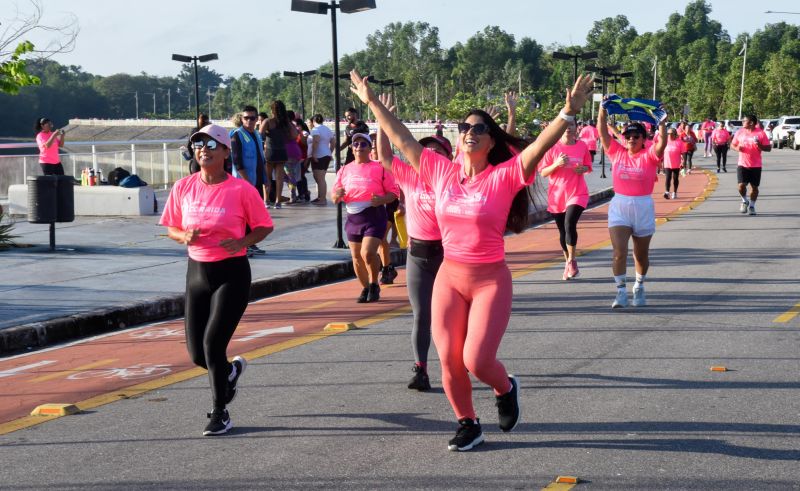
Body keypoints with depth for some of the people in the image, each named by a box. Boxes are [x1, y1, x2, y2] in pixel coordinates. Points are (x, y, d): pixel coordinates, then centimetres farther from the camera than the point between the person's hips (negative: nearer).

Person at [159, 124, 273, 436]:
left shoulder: (241, 189, -10)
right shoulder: (184, 187, 2)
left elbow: (264, 226, -1)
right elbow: (171, 228, 10)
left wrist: (242, 242, -19)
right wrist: (185, 236, -12)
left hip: (232, 273, -4)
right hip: (197, 271, 5)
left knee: (213, 343, -12)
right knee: (197, 354, 6)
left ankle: (220, 414, 7)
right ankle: (232, 370, 42)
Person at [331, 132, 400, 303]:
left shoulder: (380, 168, 0)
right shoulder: (344, 170, 13)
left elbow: (394, 192, 0)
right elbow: (334, 197, 15)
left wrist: (381, 200, -20)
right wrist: (337, 195, -9)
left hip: (374, 215, -5)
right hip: (353, 217, 5)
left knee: (368, 253, -18)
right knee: (357, 257, 7)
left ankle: (374, 285, 4)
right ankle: (365, 288, 25)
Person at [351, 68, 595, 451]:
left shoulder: (503, 176, -10)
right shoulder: (441, 172, 1)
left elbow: (539, 147, -23)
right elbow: (402, 139, 6)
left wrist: (568, 112, -35)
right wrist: (372, 102, 8)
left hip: (490, 280, -4)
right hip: (449, 276, 4)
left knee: (476, 361, -9)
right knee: (449, 361, 4)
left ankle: (505, 388, 27)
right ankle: (468, 425, 25)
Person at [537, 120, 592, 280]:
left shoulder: (582, 146, 1)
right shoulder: (553, 147, -4)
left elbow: (588, 167, 14)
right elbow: (543, 172, -3)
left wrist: (583, 169, -9)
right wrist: (556, 164, -20)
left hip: (577, 194, -1)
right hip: (557, 195, 1)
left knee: (570, 225, -21)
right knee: (562, 231, 10)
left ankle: (571, 261, -5)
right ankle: (568, 262, 28)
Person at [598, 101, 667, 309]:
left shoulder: (649, 156, -3)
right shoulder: (616, 152, 3)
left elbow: (662, 142, -21)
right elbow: (602, 132, -3)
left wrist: (661, 120, -29)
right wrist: (603, 110, -12)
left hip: (643, 208, 0)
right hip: (619, 206, 0)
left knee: (641, 255, 14)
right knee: (619, 252, -13)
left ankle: (639, 288, 35)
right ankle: (621, 292, -9)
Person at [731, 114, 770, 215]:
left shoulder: (761, 133, -6)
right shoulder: (740, 132, 2)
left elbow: (769, 148, -3)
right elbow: (732, 144, 13)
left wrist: (760, 146, -23)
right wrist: (737, 148, -10)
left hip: (756, 165, -1)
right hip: (742, 164, 1)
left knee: (754, 187, 6)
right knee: (741, 185, -11)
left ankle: (752, 206, 25)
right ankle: (744, 201, 17)